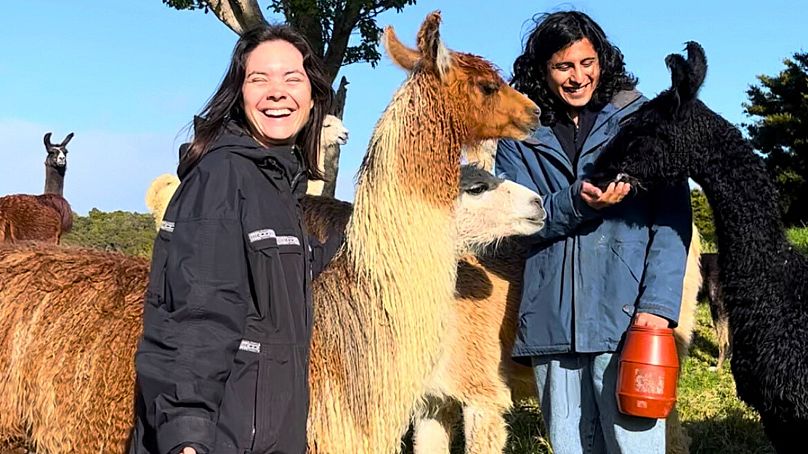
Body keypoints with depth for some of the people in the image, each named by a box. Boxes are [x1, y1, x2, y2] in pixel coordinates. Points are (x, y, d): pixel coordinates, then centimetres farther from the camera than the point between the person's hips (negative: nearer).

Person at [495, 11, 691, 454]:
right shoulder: (519, 138, 12)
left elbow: (672, 218, 0)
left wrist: (657, 304, -12)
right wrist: (577, 201, -17)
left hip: (626, 318, -2)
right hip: (551, 326, 3)